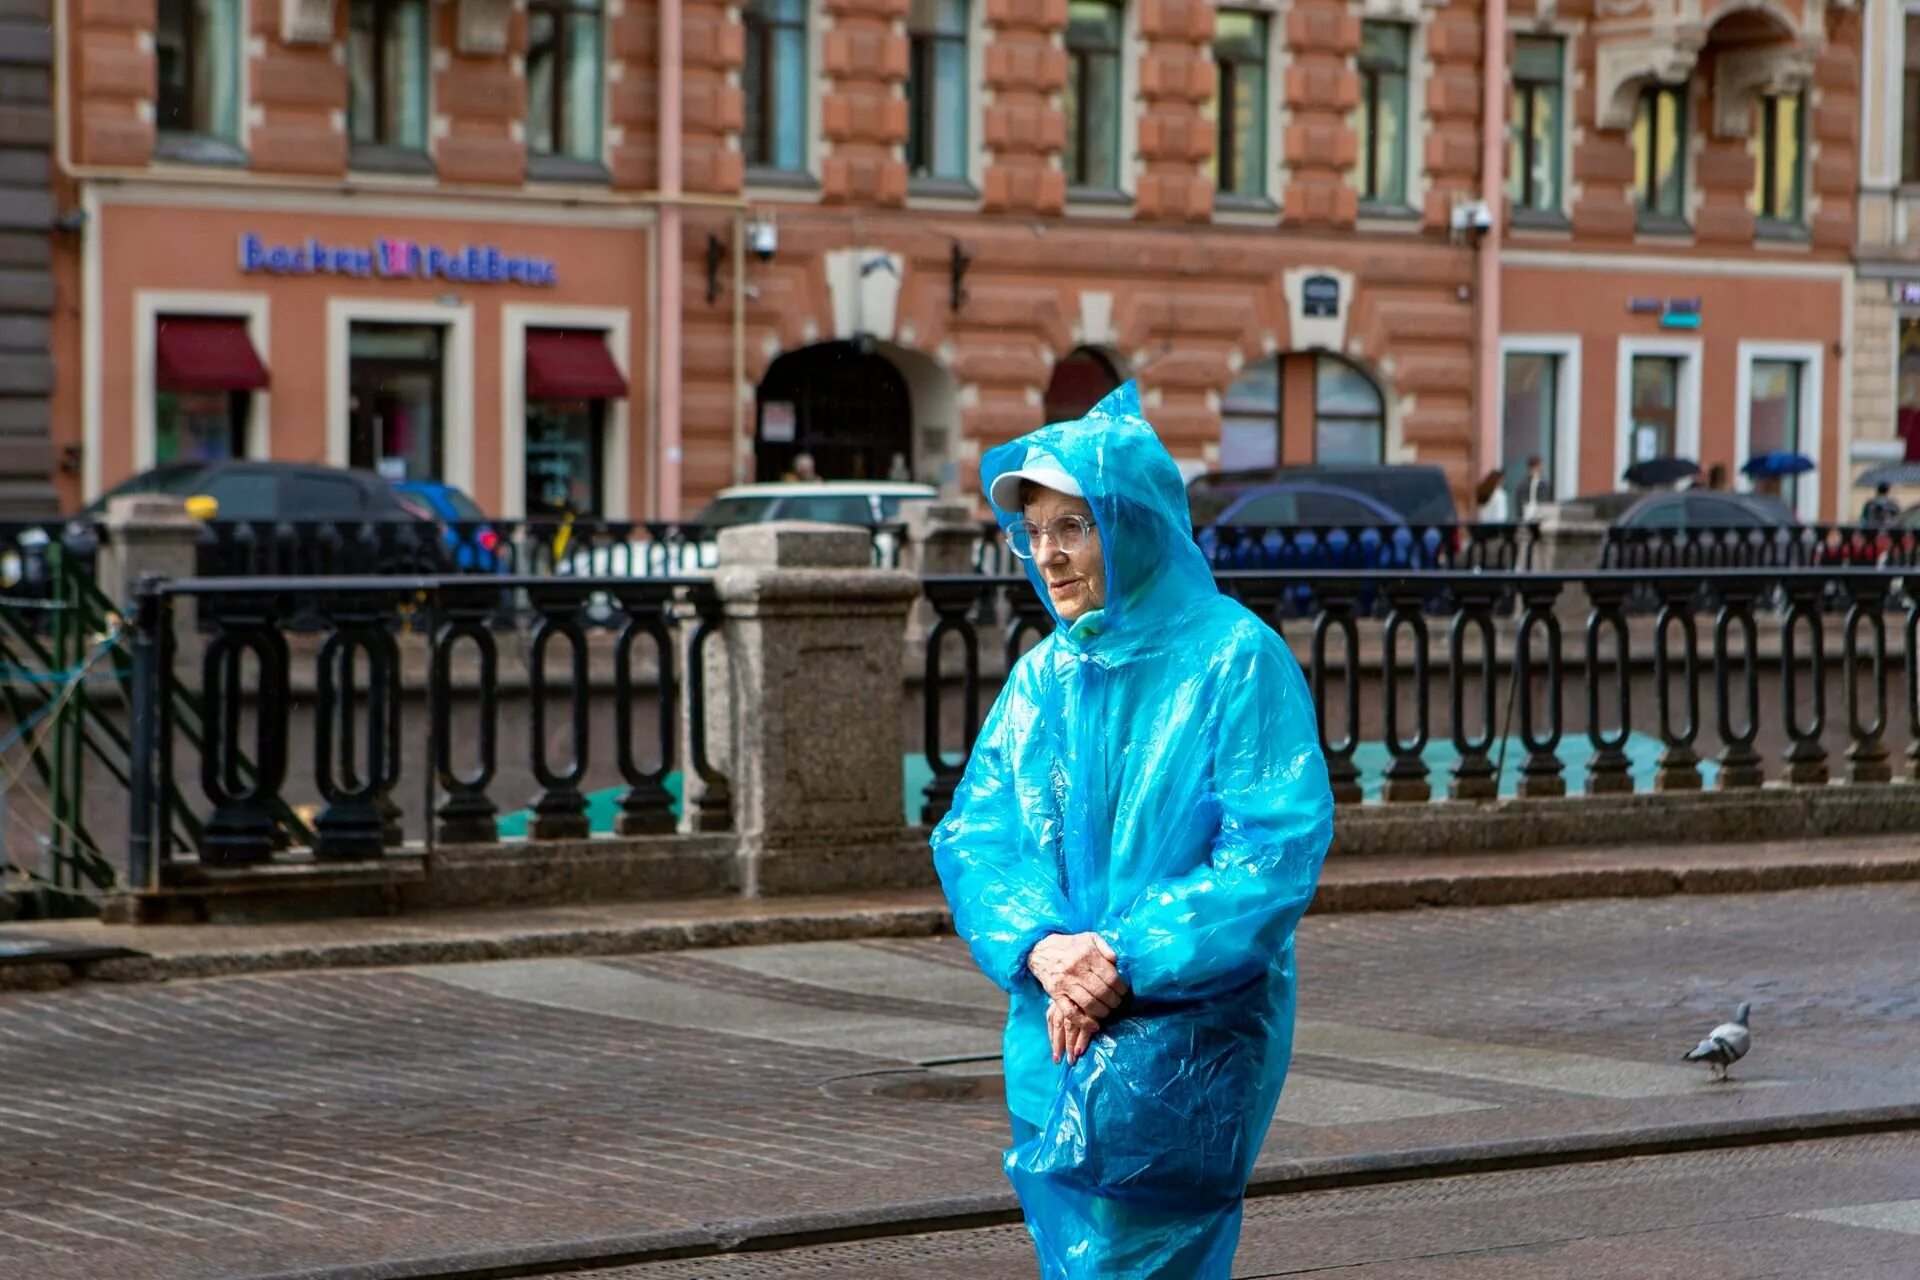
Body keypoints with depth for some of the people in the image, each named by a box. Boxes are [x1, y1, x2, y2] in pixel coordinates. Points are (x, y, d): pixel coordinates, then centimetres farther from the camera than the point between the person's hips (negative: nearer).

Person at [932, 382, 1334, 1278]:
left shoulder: (1235, 659, -8)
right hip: (1052, 1044, 6)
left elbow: (1279, 849, -14)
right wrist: (1039, 944, -15)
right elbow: (972, 836, 5)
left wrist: (1129, 958, -20)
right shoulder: (1040, 677, 11)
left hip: (1188, 1045, -6)